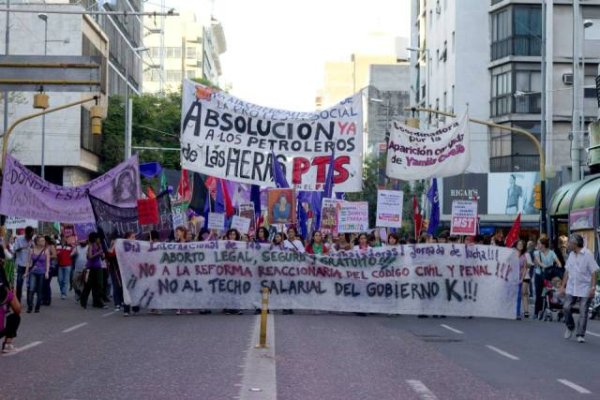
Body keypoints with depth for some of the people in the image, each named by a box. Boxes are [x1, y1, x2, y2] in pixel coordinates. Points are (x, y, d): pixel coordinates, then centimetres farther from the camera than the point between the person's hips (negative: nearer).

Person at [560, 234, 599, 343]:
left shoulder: (587, 254, -9)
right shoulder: (571, 255, 10)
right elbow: (567, 271, 15)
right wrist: (563, 286, 12)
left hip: (585, 289, -5)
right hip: (571, 289, 5)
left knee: (583, 312, -2)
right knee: (566, 308, -3)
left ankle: (580, 335, 5)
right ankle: (570, 327, 19)